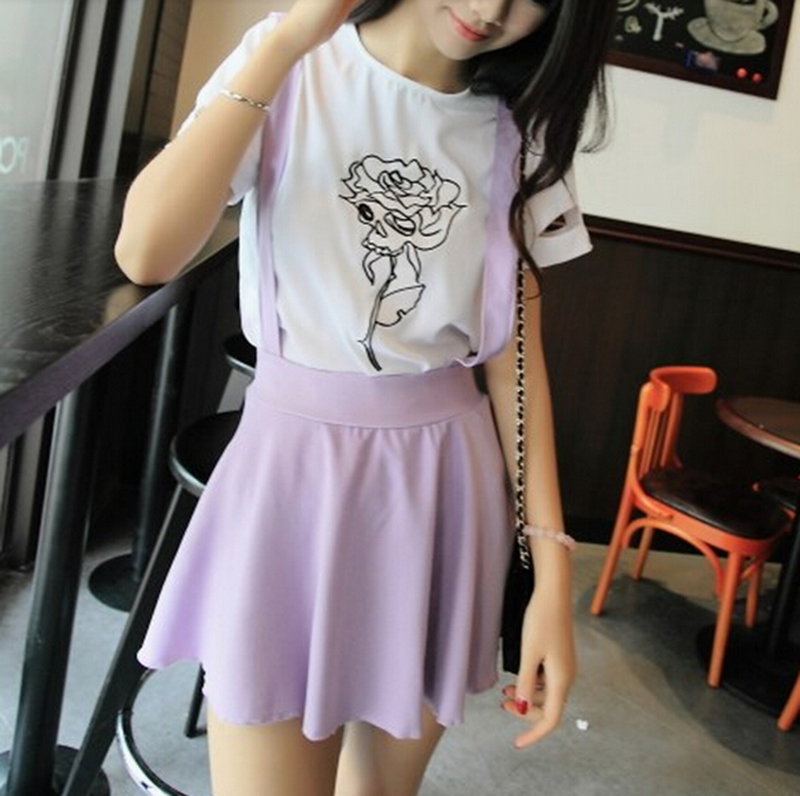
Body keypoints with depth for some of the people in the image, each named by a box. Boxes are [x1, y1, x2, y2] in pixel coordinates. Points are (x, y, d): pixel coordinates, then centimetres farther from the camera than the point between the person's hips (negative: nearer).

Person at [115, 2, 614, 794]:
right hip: (293, 469, -2)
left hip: (444, 482, 3)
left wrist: (551, 565, -4)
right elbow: (145, 255, -18)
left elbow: (516, 353, 1)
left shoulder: (514, 130, 3)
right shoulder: (296, 68, -3)